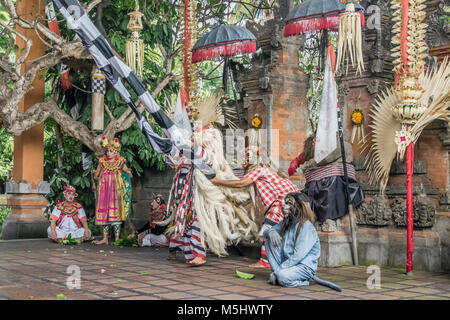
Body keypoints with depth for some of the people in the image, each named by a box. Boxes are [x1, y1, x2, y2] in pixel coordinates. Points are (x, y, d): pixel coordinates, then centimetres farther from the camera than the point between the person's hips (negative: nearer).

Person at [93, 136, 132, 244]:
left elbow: (130, 175, 3)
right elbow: (95, 176, 18)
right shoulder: (102, 162, 9)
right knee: (104, 213, 2)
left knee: (116, 213, -7)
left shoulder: (120, 162, 1)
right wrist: (103, 179, 9)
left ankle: (117, 239, -3)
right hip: (104, 190, 3)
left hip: (116, 191, -3)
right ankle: (105, 238, 7)